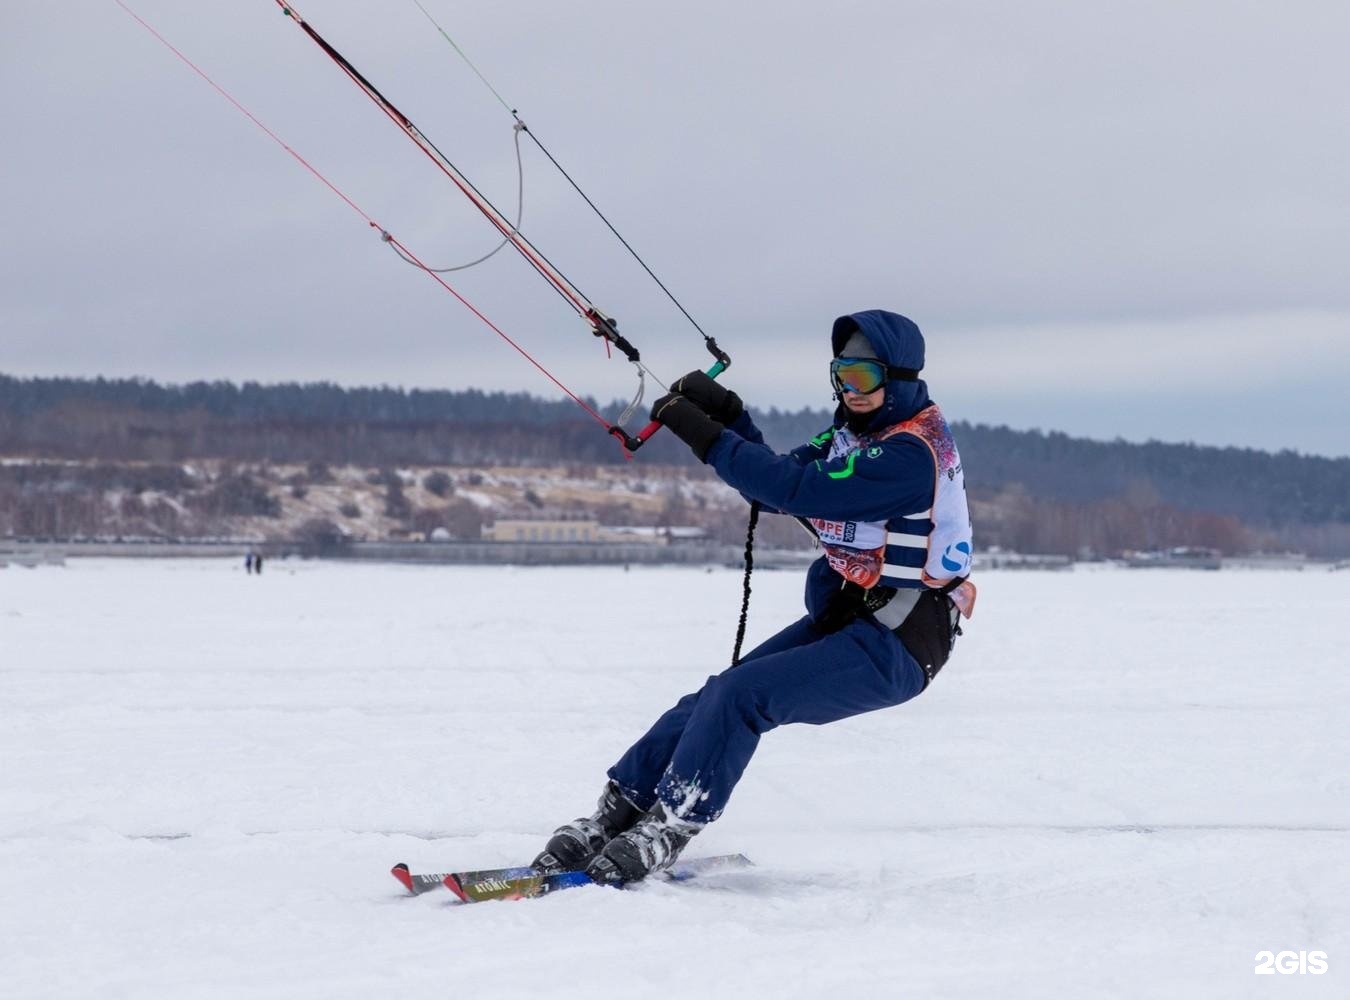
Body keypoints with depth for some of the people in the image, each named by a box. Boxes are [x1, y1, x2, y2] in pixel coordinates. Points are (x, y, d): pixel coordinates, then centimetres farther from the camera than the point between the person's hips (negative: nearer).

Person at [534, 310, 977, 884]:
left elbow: (799, 490, -28)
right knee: (717, 695, -4)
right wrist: (730, 417, -4)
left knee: (740, 694, -22)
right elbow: (775, 488, 10)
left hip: (896, 647, -9)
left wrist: (707, 438, -26)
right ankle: (617, 814, -4)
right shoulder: (854, 434, 11)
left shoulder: (910, 452, -20)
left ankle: (666, 833, -19)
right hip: (839, 620, 9)